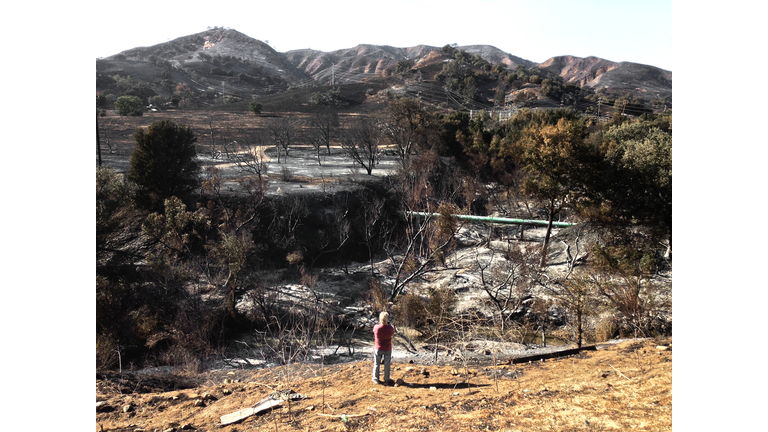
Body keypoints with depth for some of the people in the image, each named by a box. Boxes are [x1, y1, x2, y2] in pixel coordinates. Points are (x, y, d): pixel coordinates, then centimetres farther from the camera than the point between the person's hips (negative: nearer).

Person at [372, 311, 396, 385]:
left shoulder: (376, 327, -19)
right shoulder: (390, 328, -19)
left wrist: (380, 323, 10)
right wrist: (388, 324, 8)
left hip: (378, 348, 0)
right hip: (387, 349, 0)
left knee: (377, 364, 16)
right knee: (387, 364, 16)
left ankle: (376, 379, 25)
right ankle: (386, 379, 25)